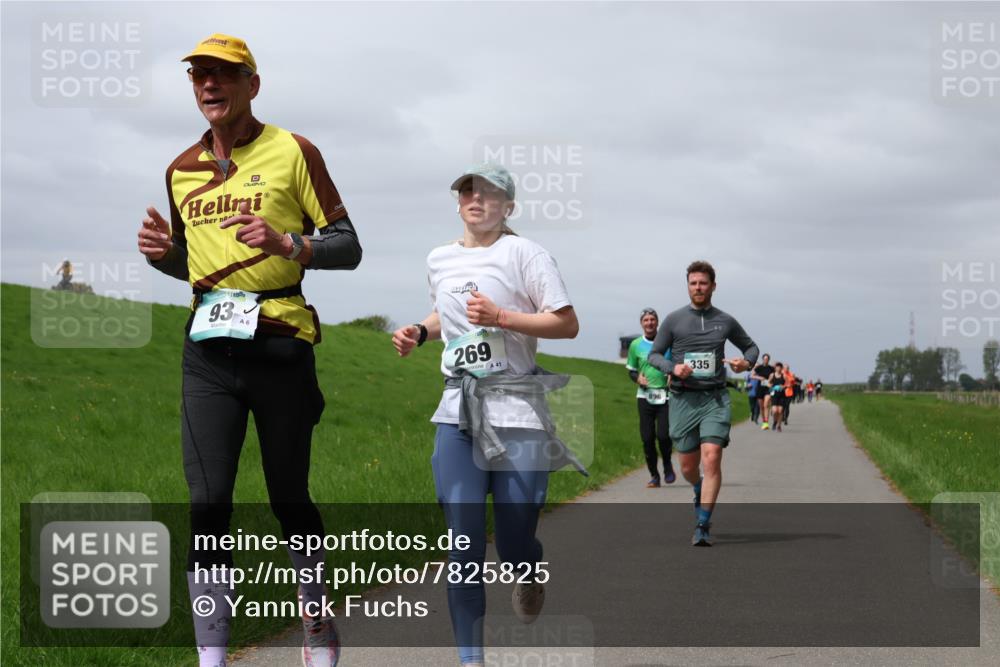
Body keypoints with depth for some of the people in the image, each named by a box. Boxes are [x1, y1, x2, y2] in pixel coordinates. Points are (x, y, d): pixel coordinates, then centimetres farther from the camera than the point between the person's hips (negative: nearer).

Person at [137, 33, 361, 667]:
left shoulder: (293, 152, 0)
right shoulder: (182, 170, 15)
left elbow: (348, 247, -1)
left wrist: (287, 243, -20)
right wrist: (163, 253, 2)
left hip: (279, 343, -3)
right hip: (209, 351, 3)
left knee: (290, 497, 6)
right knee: (208, 503, -6)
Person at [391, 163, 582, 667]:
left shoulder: (524, 254, -4)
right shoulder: (439, 260, 14)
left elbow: (567, 324, -8)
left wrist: (499, 317, -17)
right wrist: (418, 333, 12)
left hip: (517, 410, -4)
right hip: (457, 412, 4)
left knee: (514, 544, -2)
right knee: (463, 540, -6)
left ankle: (530, 575, 36)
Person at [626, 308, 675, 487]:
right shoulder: (636, 345, 7)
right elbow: (631, 370, 16)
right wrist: (637, 378, -5)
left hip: (665, 396, -2)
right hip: (645, 396, 2)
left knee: (664, 435, -13)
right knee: (647, 437, -2)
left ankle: (667, 465, 16)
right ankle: (654, 475, 12)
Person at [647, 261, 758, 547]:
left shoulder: (725, 321, 8)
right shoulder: (674, 319, 5)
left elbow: (751, 346, 22)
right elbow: (654, 354, 9)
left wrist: (747, 362, -1)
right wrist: (673, 368, -12)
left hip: (715, 398, -1)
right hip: (683, 398, 1)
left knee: (711, 457, -17)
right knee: (688, 465, 6)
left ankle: (703, 526, -14)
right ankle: (700, 494, 42)